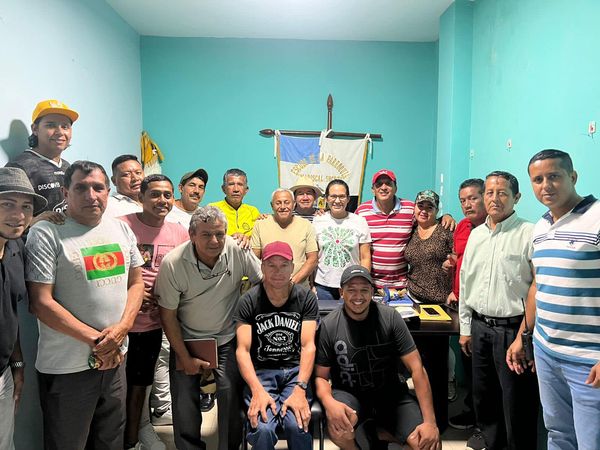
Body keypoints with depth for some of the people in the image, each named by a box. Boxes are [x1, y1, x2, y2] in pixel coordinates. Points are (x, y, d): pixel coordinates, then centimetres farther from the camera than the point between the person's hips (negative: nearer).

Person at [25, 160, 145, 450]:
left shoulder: (121, 230, 5)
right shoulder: (46, 234, -11)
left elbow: (136, 282, 8)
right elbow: (40, 303, -14)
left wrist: (121, 328, -8)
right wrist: (95, 340, -16)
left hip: (116, 359, 5)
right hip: (67, 368, -5)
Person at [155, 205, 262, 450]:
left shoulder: (238, 251, -18)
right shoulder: (172, 263, -19)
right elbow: (168, 315, -9)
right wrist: (185, 358, -7)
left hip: (227, 338, 0)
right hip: (187, 339, 0)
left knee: (231, 393, -10)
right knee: (184, 403, 4)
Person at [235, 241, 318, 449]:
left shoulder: (306, 298, -2)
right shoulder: (249, 301, -3)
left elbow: (308, 346, -8)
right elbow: (243, 349, -9)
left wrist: (300, 388, -23)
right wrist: (257, 390, -24)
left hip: (295, 371, 1)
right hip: (261, 371, 0)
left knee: (298, 425, -26)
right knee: (261, 428, -26)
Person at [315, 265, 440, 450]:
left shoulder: (390, 317, -10)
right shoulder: (329, 325, -11)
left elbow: (417, 369, -11)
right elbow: (321, 376, -5)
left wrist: (430, 422, -18)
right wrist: (329, 403, -29)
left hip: (389, 392, 2)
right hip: (349, 393, -1)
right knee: (338, 431, -33)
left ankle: (372, 430, 7)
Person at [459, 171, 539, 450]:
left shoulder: (528, 234, -9)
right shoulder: (475, 234, 10)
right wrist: (465, 328, 15)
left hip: (513, 329, -6)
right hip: (480, 327, 6)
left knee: (516, 404, 6)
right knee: (483, 397, 19)